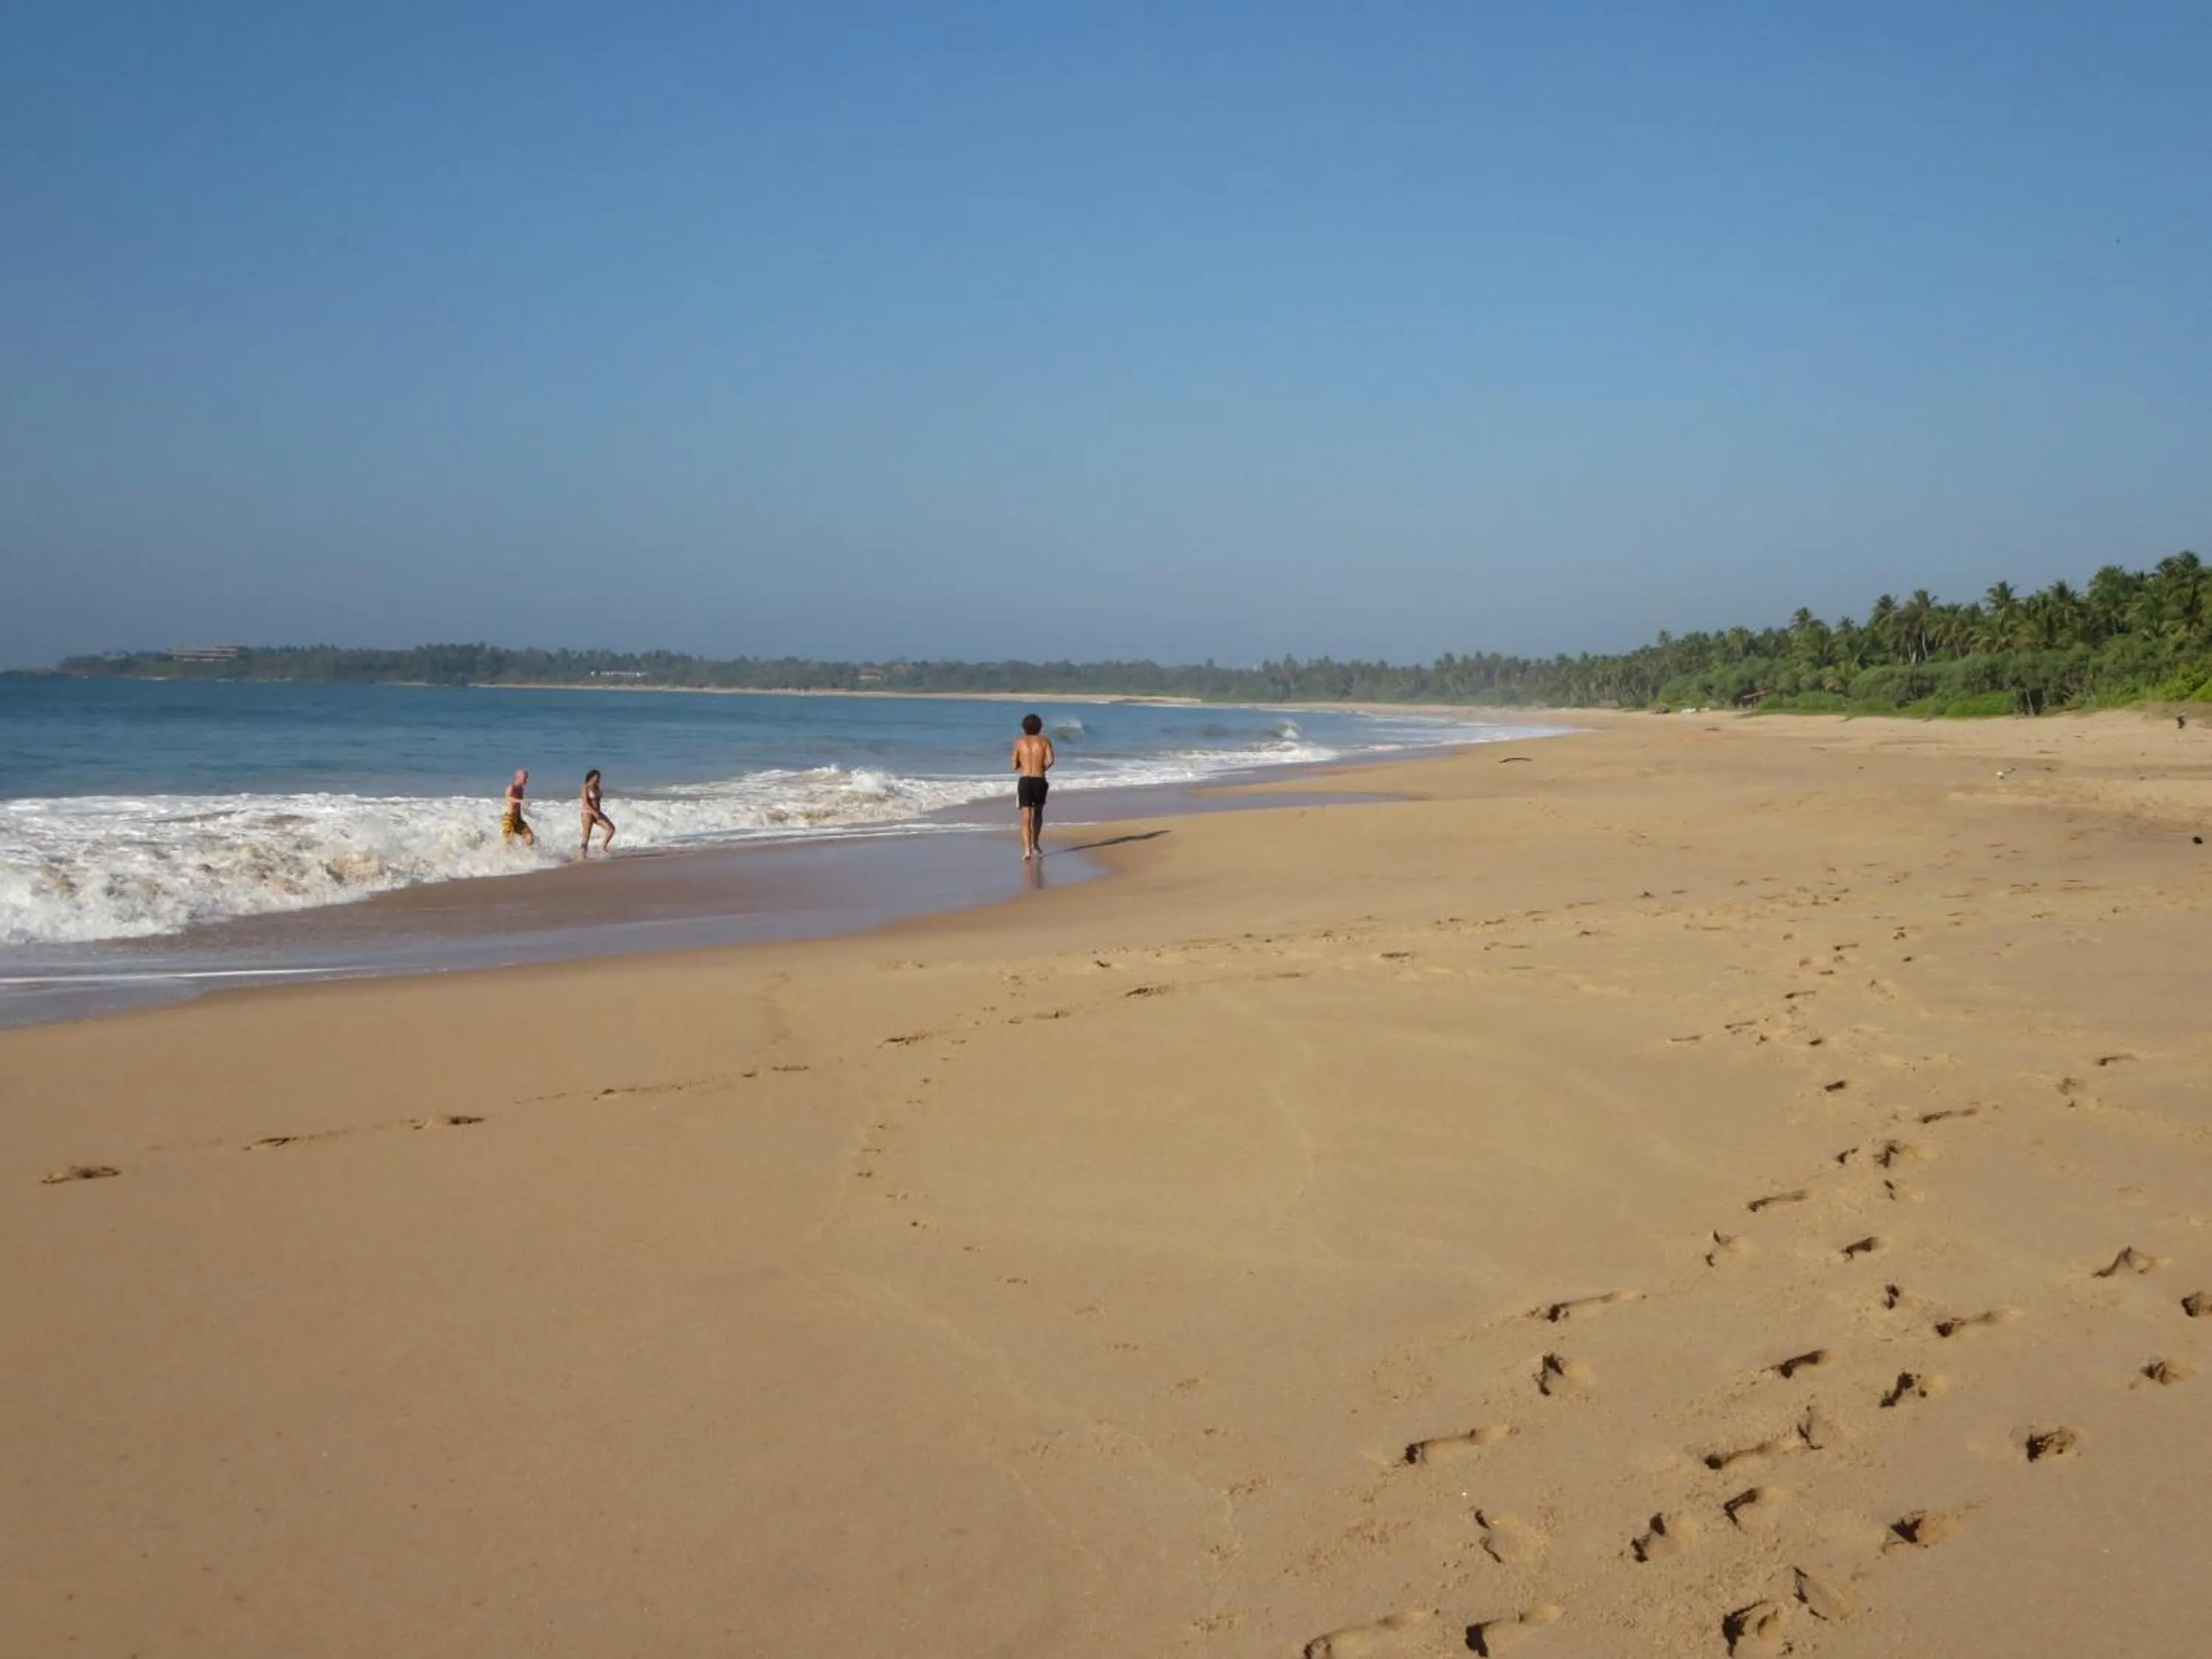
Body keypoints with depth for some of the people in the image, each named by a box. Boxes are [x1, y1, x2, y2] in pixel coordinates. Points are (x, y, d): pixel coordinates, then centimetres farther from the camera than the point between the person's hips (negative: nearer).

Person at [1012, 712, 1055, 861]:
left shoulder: (1019, 742, 6)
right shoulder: (1045, 741, 5)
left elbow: (1015, 766, 8)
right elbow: (1050, 760, -11)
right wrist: (1044, 767, 9)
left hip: (1024, 781, -1)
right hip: (1040, 781, 1)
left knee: (1026, 817, -4)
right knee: (1038, 813, 23)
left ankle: (1027, 850, -18)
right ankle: (1035, 845, 30)